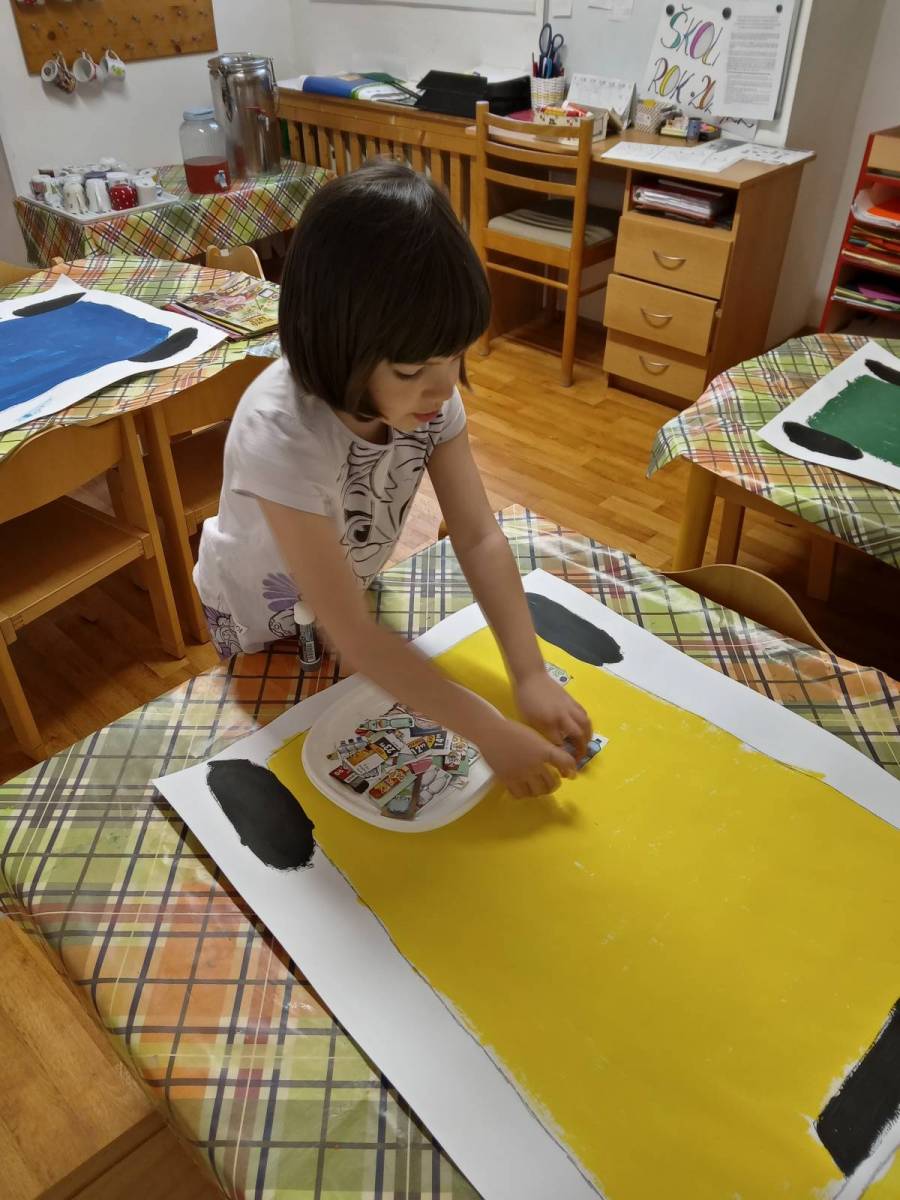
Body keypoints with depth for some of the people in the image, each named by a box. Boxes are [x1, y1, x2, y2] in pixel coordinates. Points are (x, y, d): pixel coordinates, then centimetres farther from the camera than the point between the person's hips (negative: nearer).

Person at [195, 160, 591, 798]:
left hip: (352, 588, 4)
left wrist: (531, 676, -31)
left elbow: (479, 537, -21)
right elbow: (352, 636, -39)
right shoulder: (281, 435, -41)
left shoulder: (428, 387, -25)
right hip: (262, 614, -4)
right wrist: (492, 734, -37)